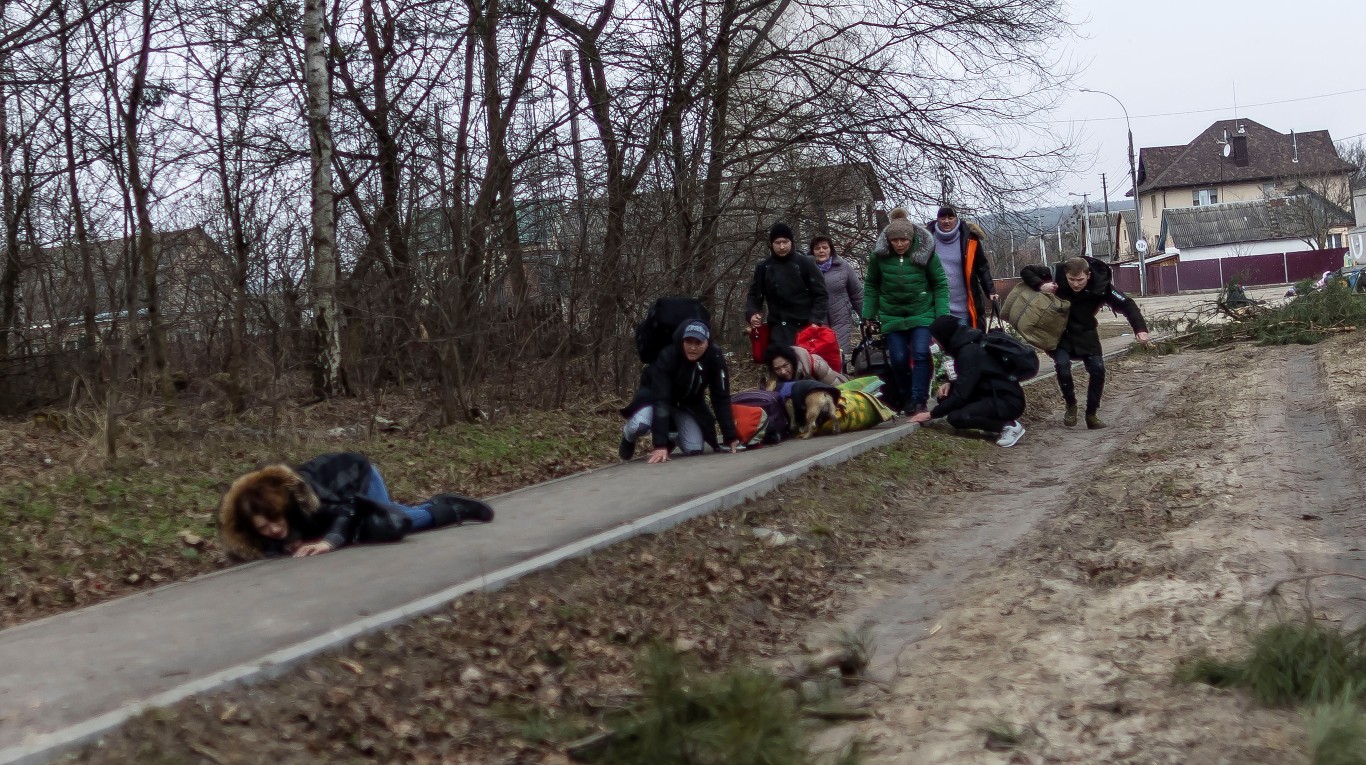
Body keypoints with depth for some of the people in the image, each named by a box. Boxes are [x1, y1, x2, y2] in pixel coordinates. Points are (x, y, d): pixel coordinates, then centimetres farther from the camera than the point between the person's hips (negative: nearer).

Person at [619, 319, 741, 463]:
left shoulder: (715, 357, -27)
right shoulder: (668, 356, -35)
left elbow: (721, 398, -20)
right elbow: (661, 399, -39)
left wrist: (731, 436, -25)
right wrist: (660, 444, -46)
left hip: (689, 402, 4)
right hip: (655, 394, -3)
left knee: (694, 450, -10)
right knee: (641, 425, -33)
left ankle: (671, 436, 26)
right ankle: (628, 436, 6)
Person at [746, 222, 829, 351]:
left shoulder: (805, 264, 1)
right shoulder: (763, 268, 8)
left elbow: (820, 294, 2)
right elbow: (754, 295, 17)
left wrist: (815, 320, -11)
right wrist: (751, 314, -3)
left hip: (805, 327, -1)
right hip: (779, 329, 1)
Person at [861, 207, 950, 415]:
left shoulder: (925, 252, -12)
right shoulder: (879, 255, -8)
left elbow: (940, 285, -5)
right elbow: (871, 286, 4)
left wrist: (943, 316, -10)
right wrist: (868, 316, 3)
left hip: (922, 313, -2)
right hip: (892, 316, 2)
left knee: (921, 354, -14)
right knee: (898, 359, 1)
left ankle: (919, 402, -11)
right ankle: (906, 399, 19)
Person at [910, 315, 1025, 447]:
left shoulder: (970, 352, -20)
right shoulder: (968, 344, 8)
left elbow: (961, 395, -20)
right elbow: (967, 382, 23)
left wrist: (932, 415, -11)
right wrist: (950, 384, 4)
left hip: (1009, 402, -10)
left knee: (956, 417, -22)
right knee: (946, 395, 5)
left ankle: (1008, 426, -10)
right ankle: (998, 422, 5)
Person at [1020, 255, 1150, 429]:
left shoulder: (1101, 285, -25)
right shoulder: (1056, 275, -24)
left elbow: (1126, 304, -23)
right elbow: (1026, 271, -14)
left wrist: (1140, 328, -37)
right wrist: (1040, 285, -34)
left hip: (1085, 332, 1)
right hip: (1060, 330, -1)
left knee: (1098, 369, -11)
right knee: (1062, 364, -23)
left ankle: (1092, 414, 8)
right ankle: (1070, 404, 4)